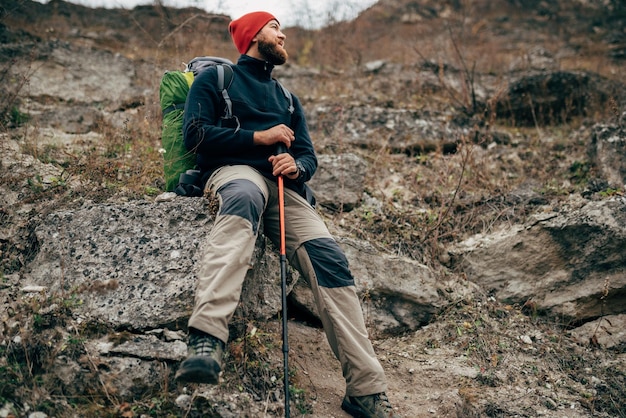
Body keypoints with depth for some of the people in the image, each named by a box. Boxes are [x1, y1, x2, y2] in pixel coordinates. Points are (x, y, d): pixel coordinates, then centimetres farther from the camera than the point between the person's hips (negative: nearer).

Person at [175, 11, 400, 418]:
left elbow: (309, 155, 20)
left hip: (285, 188, 5)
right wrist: (259, 136, -3)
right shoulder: (216, 78, 18)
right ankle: (207, 340, -59)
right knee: (244, 197, -43)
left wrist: (297, 167, -5)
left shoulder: (288, 99, 33)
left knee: (330, 259, -22)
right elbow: (195, 133, 1)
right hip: (235, 170, -5)